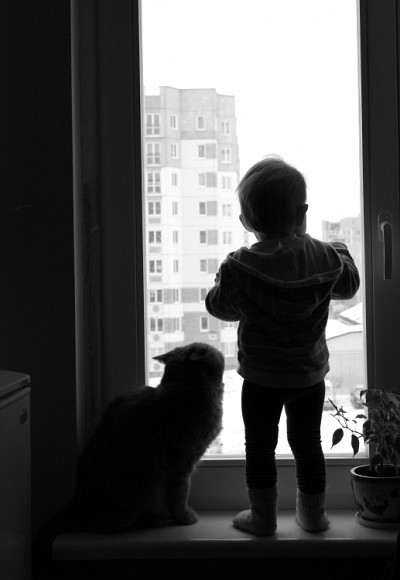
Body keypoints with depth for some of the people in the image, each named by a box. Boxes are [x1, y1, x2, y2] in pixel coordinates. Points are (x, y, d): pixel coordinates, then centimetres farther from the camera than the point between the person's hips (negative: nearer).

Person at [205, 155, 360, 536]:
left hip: (261, 378, -3)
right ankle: (313, 514, 29)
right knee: (307, 444, 17)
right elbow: (348, 285, 10)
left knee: (260, 447, 11)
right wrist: (340, 249, 28)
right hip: (311, 375, 3)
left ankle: (263, 517, 21)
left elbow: (220, 307, -5)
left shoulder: (240, 267, -19)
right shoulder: (326, 258, -10)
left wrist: (222, 280, 14)